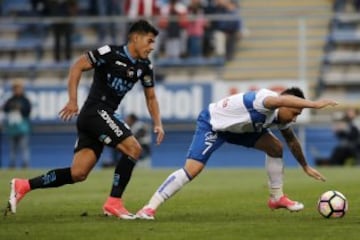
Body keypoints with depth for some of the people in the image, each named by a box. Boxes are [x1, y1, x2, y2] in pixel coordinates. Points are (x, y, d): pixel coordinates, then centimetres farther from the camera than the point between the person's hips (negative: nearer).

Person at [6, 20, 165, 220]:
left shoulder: (144, 66, 12)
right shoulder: (110, 53, -10)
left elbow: (151, 97, 21)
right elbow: (77, 66, -10)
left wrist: (158, 124, 6)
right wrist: (73, 100, -18)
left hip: (104, 116, 8)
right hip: (95, 111, -8)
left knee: (78, 174, -1)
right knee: (133, 149, -17)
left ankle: (23, 186, 5)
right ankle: (114, 202, -12)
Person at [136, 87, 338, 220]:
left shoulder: (281, 118, -7)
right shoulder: (265, 100, -35)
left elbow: (292, 142, 14)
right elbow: (282, 100, -61)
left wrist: (305, 166, 20)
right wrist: (314, 104, -68)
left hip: (237, 127, 9)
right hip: (211, 123, -9)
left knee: (275, 148, 0)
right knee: (192, 169, -22)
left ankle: (277, 198, 13)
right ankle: (150, 208, -17)